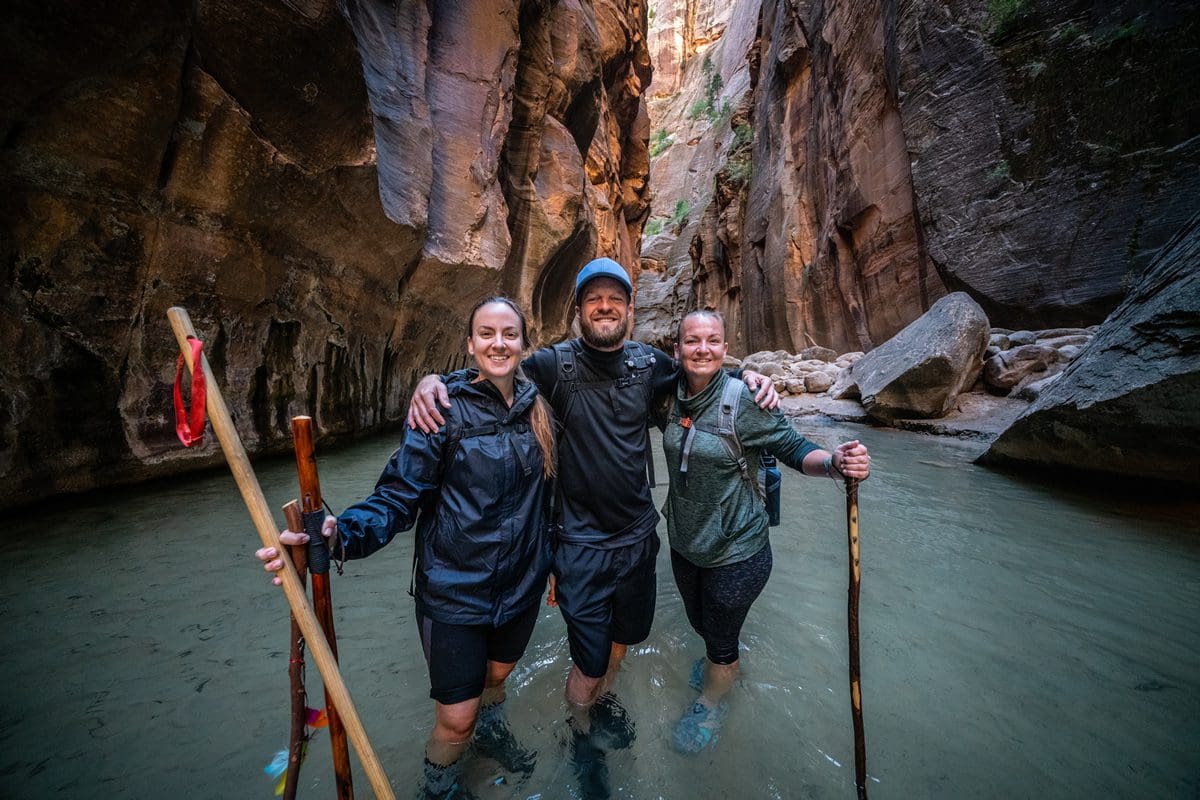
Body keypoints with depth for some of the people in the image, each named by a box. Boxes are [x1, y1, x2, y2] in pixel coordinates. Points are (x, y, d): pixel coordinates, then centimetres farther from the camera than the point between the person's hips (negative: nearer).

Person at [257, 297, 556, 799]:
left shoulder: (537, 407, -2)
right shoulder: (443, 408, -16)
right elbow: (399, 497, -18)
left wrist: (551, 561, 14)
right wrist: (341, 534, -36)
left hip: (521, 585, 5)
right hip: (456, 591, -4)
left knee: (497, 673, 28)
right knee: (457, 717, 8)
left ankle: (490, 730, 63)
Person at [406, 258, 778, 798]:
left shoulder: (649, 363, -2)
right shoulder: (555, 364, -13)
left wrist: (747, 375, 0)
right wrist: (432, 379, -23)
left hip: (638, 536, 4)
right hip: (582, 545, -4)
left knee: (623, 639, 26)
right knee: (589, 664, 10)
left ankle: (603, 701, 59)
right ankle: (582, 736, 46)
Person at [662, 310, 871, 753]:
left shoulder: (743, 401, -23)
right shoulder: (674, 396, -8)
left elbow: (793, 448, -19)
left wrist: (834, 462, -38)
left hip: (735, 552, -5)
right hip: (684, 542, 5)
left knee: (721, 641, 18)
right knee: (699, 621, 30)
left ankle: (710, 705, 51)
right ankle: (719, 659, 65)